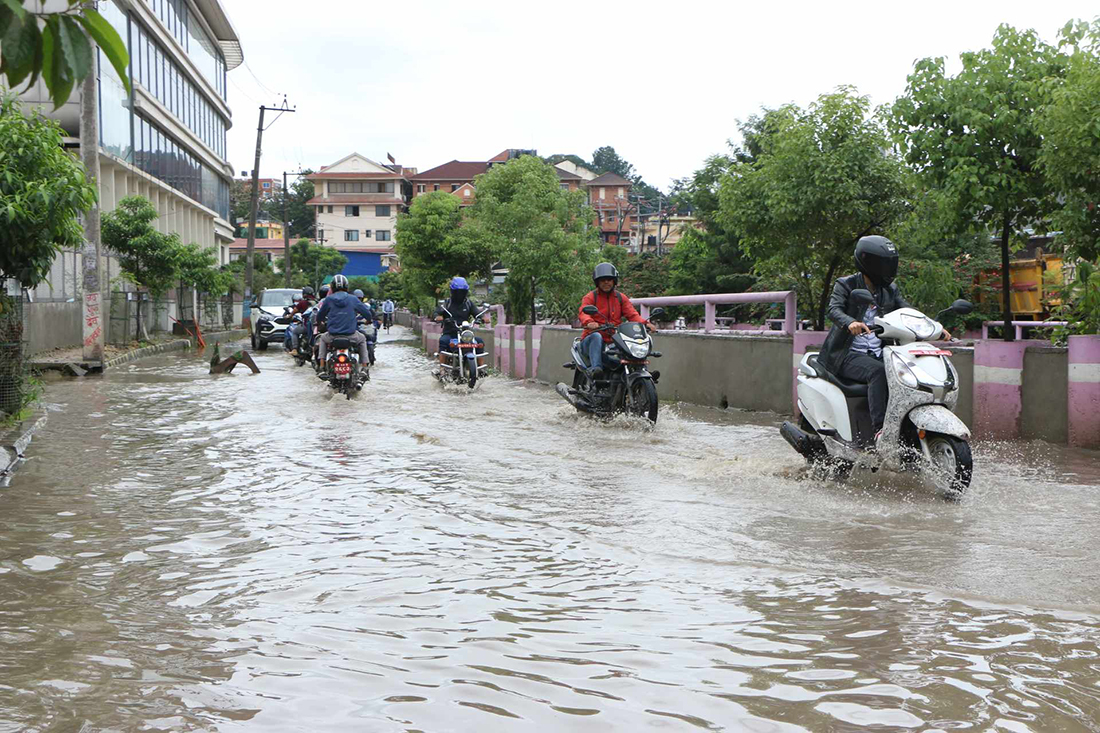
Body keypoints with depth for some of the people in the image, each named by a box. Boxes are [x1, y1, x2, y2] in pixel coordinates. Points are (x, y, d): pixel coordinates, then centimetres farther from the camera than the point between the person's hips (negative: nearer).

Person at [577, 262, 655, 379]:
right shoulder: (590, 297, 5)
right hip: (590, 342, -3)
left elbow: (632, 314, 4)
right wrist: (589, 322, -40)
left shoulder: (621, 298, 18)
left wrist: (645, 323, -18)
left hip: (614, 342, 3)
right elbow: (583, 312, -14)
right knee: (596, 336, -38)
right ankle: (595, 368, -51)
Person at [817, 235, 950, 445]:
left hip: (877, 354, 6)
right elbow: (834, 309, -21)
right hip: (849, 355, -6)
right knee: (879, 372, -34)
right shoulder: (846, 285, -4)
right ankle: (880, 429, -41)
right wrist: (850, 323, -44)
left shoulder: (890, 290, 14)